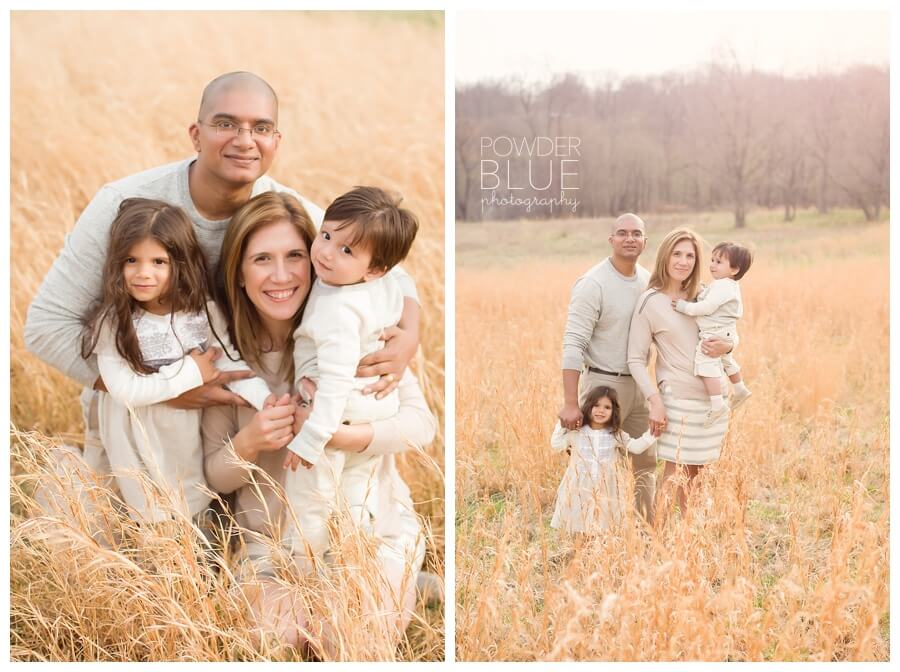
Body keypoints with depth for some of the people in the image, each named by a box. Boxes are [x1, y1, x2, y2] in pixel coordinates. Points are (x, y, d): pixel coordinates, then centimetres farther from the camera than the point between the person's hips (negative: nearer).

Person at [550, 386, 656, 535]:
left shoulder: (616, 435, 2)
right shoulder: (576, 432, -2)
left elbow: (635, 447, 5)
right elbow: (556, 444, 0)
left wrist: (651, 433, -6)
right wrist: (562, 424, -7)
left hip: (604, 489, 1)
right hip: (580, 488, -1)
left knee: (603, 530, 4)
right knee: (579, 528, 6)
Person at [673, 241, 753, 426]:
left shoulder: (722, 286, -21)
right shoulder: (731, 286, 14)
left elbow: (707, 307, -29)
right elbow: (738, 312, 26)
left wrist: (685, 307, -22)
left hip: (716, 335, -12)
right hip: (727, 334, 12)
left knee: (707, 364, -21)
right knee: (725, 360, 33)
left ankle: (716, 403, -28)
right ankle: (740, 389, 50)